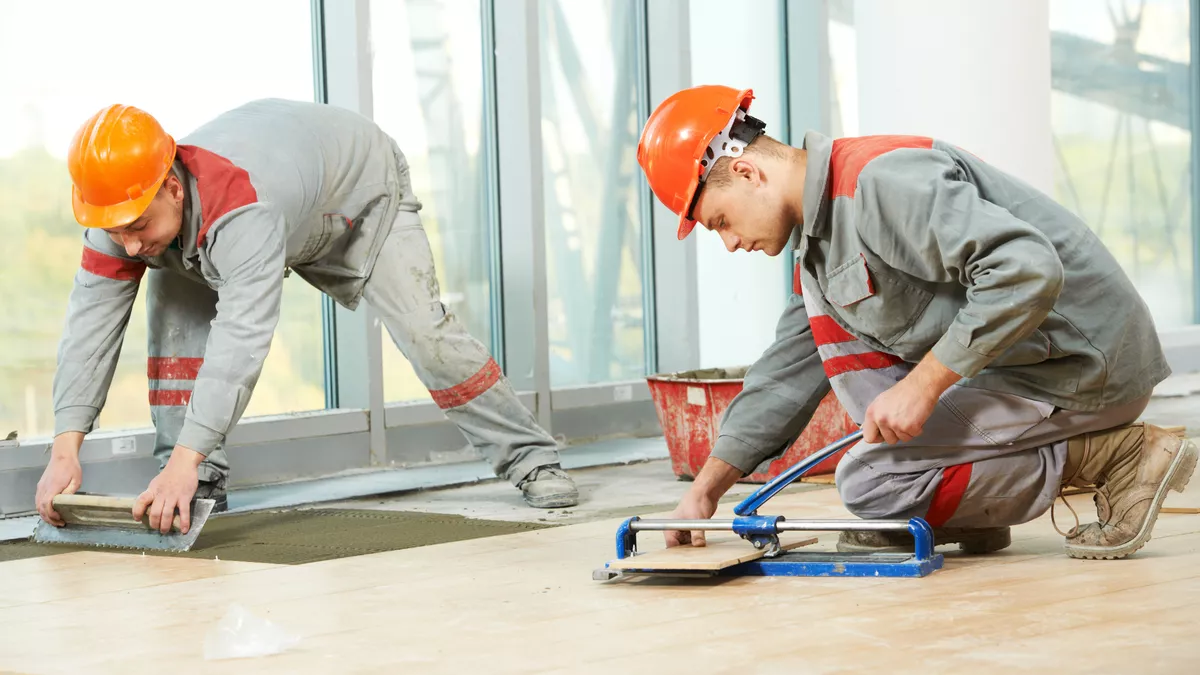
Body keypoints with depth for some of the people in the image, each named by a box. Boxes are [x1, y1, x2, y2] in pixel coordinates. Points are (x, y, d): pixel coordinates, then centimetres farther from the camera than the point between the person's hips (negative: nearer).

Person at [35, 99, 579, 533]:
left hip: (361, 182, -6)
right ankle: (201, 484, -11)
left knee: (423, 329, -16)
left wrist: (185, 460, -62)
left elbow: (241, 338, -56)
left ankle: (529, 458, 3)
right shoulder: (121, 209, -30)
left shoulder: (240, 210, -50)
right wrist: (64, 451, -39)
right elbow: (90, 325, -29)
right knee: (172, 299, -15)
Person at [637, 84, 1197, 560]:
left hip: (1084, 369, -10)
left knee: (868, 482, -14)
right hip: (1012, 364, 10)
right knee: (825, 296, 9)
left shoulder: (881, 178, -21)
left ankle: (1115, 457, -8)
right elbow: (787, 372, 21)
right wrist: (706, 488, 15)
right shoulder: (818, 235, 14)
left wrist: (920, 387, -26)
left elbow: (1027, 269, -30)